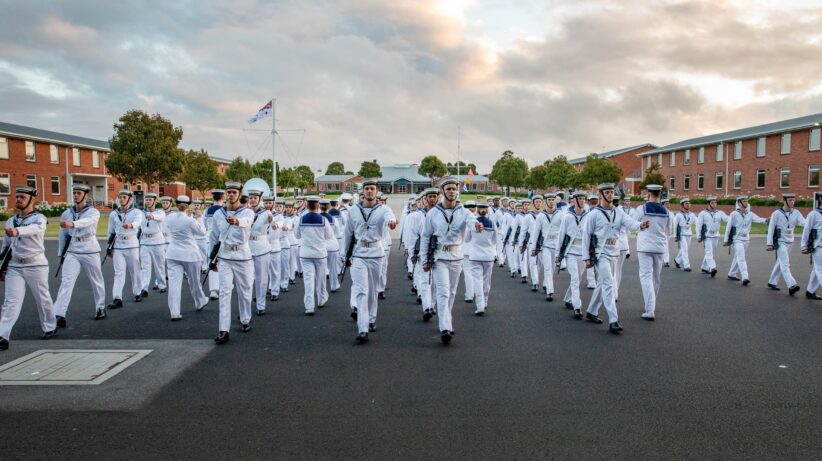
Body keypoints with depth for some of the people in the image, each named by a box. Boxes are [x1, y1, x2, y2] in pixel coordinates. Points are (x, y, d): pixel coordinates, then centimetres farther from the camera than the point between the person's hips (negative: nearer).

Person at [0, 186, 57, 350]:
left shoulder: (39, 219, -5)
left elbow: (33, 229, -30)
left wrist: (17, 231, -50)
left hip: (36, 265, -4)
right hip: (14, 267, 4)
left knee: (42, 299, 8)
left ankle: (50, 327, 27)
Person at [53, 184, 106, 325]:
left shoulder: (93, 212, -7)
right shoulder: (66, 213, 6)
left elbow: (86, 221, -31)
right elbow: (63, 234, 13)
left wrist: (72, 224, -50)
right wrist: (61, 254, 15)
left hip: (90, 252, -2)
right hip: (72, 252, 3)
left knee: (96, 281, 9)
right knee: (66, 282, -10)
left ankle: (100, 308, 28)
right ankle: (59, 315, -14)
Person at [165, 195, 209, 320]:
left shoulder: (169, 217, -3)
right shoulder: (190, 220, -17)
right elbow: (202, 232, -3)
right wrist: (199, 218, 10)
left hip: (173, 254, 3)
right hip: (190, 254, -3)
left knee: (174, 282, 0)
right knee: (194, 281, 16)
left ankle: (174, 313, -3)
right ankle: (200, 303, 38)